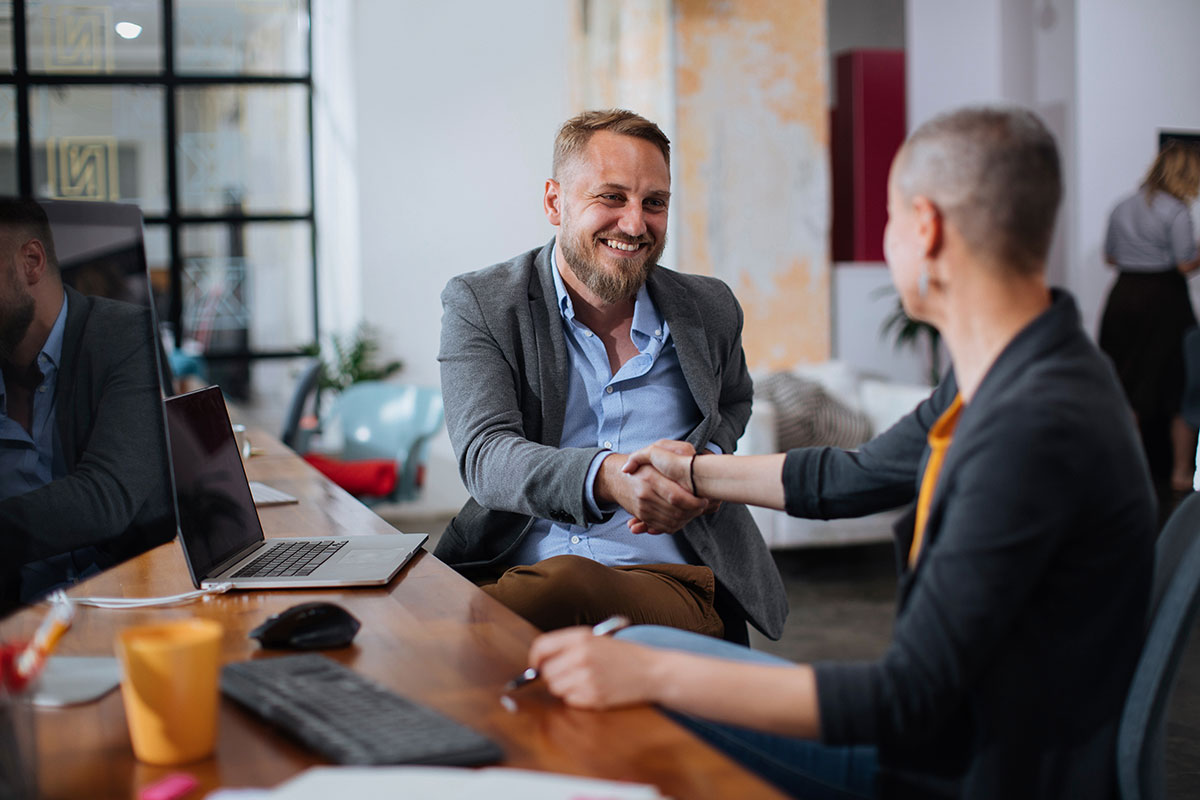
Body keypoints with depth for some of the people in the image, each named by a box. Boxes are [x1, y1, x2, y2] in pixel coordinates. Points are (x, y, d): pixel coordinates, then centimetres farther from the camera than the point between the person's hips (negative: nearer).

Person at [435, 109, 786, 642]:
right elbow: (483, 455, -11)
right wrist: (606, 478, -32)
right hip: (509, 570, -1)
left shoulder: (709, 309, 14)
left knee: (566, 582, -36)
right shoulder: (478, 305, 3)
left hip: (668, 583, 2)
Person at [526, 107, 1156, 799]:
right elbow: (853, 479, 19)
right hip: (948, 734, 9)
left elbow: (908, 700, -28)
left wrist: (650, 673, -27)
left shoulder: (1036, 427, -28)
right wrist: (696, 472, 33)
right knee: (639, 647, 11)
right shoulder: (1004, 376, 2)